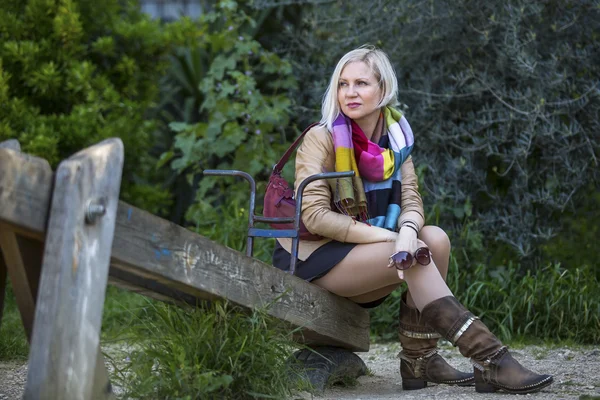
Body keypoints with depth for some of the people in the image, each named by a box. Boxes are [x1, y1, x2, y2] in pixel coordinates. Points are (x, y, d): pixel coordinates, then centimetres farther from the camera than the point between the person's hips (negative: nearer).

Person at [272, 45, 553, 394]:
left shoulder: (395, 136, 4)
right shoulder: (321, 139, -14)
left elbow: (411, 199, -4)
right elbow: (315, 216, -20)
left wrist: (408, 232, -29)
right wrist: (389, 237, -25)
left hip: (359, 251, 6)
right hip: (311, 257, -6)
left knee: (435, 239, -16)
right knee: (414, 258, -26)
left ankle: (419, 360, -13)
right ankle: (489, 360, -30)